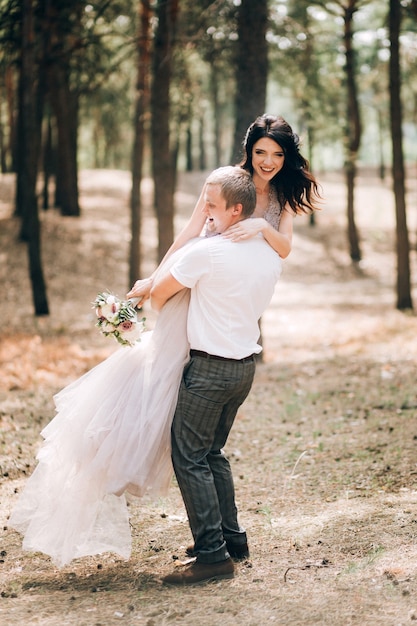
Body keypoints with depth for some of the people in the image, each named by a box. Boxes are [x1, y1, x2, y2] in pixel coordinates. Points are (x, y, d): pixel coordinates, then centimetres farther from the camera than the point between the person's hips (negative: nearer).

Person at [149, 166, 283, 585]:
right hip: (246, 366, 8)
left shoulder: (207, 252, -16)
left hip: (209, 368, -8)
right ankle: (232, 538, 22)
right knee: (212, 452, 19)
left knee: (189, 457, -4)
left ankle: (213, 555, -6)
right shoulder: (271, 256, 6)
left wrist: (154, 310, 20)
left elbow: (158, 293, -2)